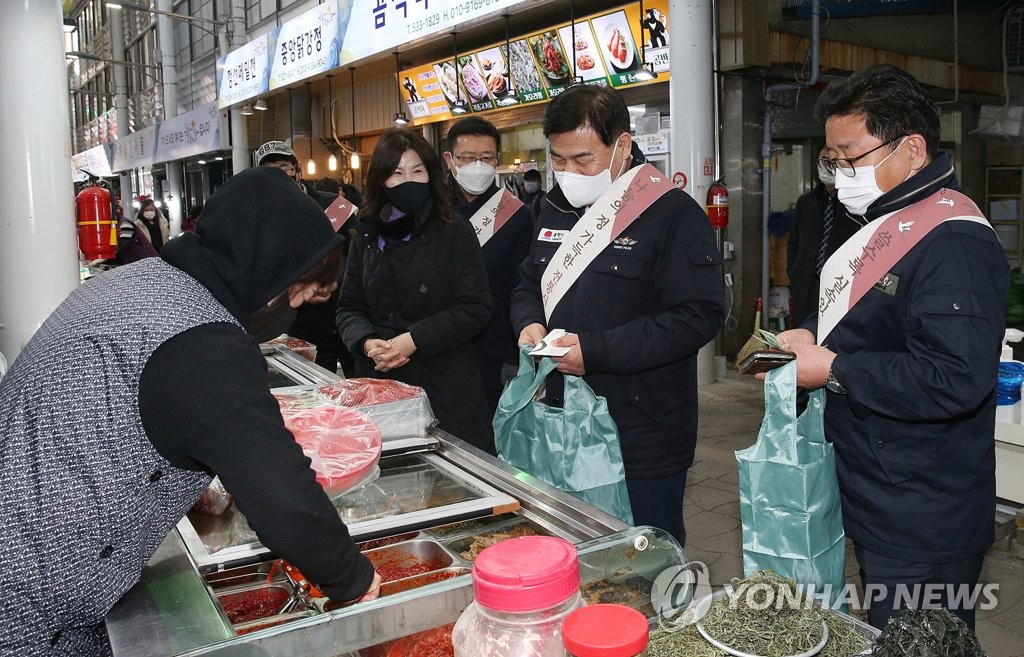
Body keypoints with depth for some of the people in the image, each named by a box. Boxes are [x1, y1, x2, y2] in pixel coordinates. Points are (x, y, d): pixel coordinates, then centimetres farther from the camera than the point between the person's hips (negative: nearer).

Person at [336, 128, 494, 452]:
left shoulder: (456, 235, -1)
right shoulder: (366, 240, 10)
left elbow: (475, 309, -8)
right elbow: (348, 309, 10)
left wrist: (414, 339, -16)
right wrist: (367, 342, -11)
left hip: (445, 388, -3)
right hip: (379, 382, 3)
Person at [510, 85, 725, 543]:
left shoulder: (674, 214, -13)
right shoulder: (556, 210, 10)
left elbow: (700, 315, -20)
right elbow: (529, 285, 21)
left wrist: (597, 351, -23)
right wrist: (530, 323, -4)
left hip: (644, 441, -6)